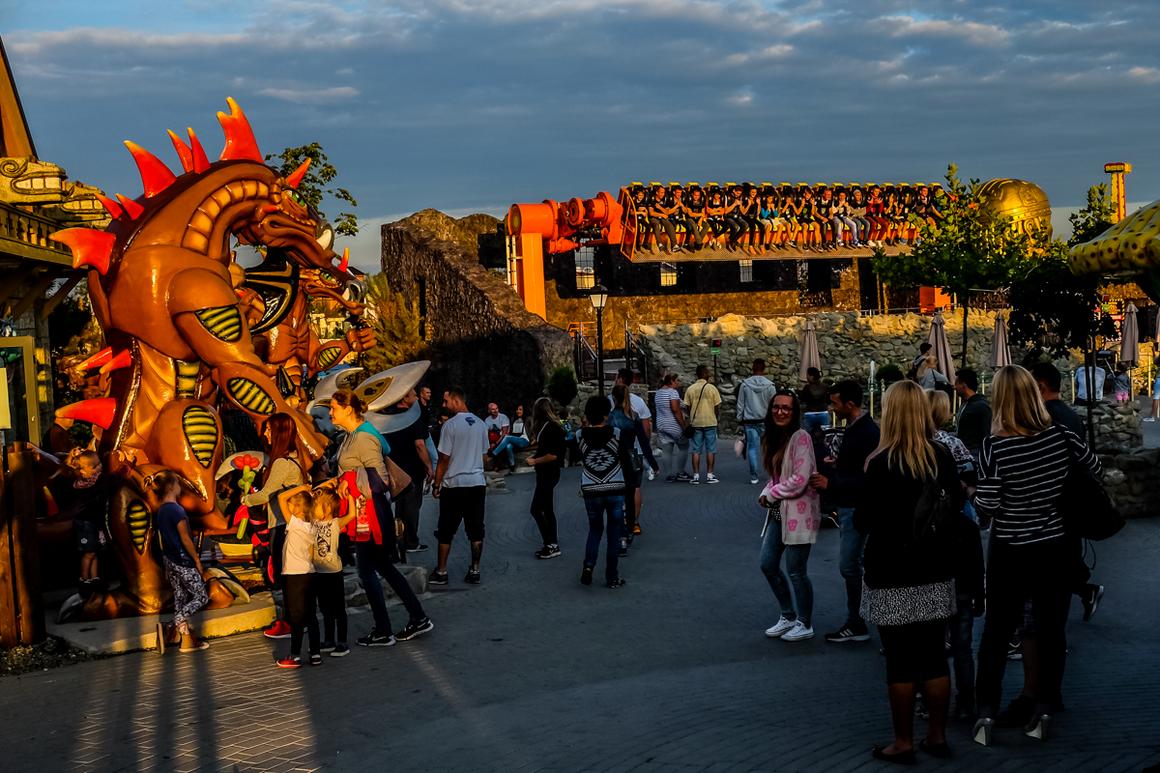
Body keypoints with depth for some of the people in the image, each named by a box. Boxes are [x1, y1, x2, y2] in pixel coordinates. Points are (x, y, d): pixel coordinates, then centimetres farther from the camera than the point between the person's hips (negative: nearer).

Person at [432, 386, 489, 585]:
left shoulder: (450, 425, -11)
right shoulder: (480, 425, 7)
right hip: (477, 483, 5)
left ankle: (441, 572, 10)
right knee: (475, 530, 8)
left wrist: (437, 484, -1)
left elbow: (444, 459, -10)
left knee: (446, 532, 5)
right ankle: (474, 571, 10)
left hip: (454, 485, -5)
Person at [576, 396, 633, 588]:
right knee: (614, 532, 10)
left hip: (590, 491, 1)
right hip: (615, 490, -1)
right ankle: (612, 577, 12)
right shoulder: (618, 435, -11)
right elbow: (627, 462, -6)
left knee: (595, 529, 20)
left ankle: (588, 566, 0)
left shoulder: (580, 435, -8)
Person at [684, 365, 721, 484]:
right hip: (710, 422, -2)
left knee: (696, 450, 6)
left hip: (695, 423, 2)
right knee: (710, 450, 5)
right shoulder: (711, 388, -6)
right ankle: (709, 475, 5)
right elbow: (718, 406, -4)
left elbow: (688, 407, 2)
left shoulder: (690, 389, 0)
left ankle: (696, 476, 4)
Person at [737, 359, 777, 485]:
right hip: (765, 420, 0)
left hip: (749, 421, 0)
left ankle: (753, 476, -1)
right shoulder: (769, 385, -4)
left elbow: (740, 404, 1)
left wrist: (739, 419, 10)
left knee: (752, 447, 1)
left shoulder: (745, 385, -3)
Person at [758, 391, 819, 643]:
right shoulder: (773, 438, 9)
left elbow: (800, 480, -21)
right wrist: (767, 493, -3)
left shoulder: (800, 437, -16)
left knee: (795, 572, 0)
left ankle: (804, 625, 18)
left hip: (799, 512, -8)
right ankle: (788, 616, 29)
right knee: (768, 565, 11)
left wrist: (771, 494, -10)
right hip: (778, 512, 8)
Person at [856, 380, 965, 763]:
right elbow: (957, 503, 14)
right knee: (934, 657, 13)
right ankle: (937, 735, 22)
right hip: (936, 573, 5)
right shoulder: (942, 456, 1)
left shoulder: (881, 463, -15)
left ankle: (903, 742, 11)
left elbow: (862, 520, -11)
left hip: (893, 576, -5)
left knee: (900, 662, 3)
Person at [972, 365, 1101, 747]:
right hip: (1058, 547, 3)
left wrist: (975, 498, 4)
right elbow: (1095, 469, 9)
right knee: (1051, 629, 14)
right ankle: (1044, 710, 19)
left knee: (996, 630, 11)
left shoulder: (995, 446, -19)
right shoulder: (1061, 435, -9)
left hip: (1012, 552, -2)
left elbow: (986, 507, -17)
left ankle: (986, 711, 9)